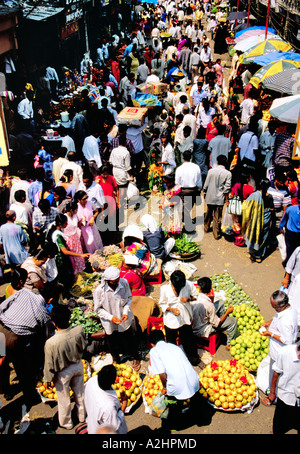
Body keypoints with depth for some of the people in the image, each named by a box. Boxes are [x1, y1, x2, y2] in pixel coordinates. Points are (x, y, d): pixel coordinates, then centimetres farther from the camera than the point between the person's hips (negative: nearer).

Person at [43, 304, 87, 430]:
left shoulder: (51, 343, -36)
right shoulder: (79, 331, -27)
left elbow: (50, 365, -20)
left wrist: (48, 379, -3)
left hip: (63, 373, -3)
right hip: (78, 366, 3)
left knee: (63, 398, 22)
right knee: (79, 391, 28)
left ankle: (66, 423, 46)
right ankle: (82, 416, 51)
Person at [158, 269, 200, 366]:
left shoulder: (189, 285, -18)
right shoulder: (165, 289, -20)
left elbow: (195, 295, 0)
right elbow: (162, 304, -7)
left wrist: (188, 298, -22)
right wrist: (172, 309, -24)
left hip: (185, 318, 1)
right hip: (171, 319, -1)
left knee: (188, 339, 19)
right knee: (171, 341, 17)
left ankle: (193, 357, 45)